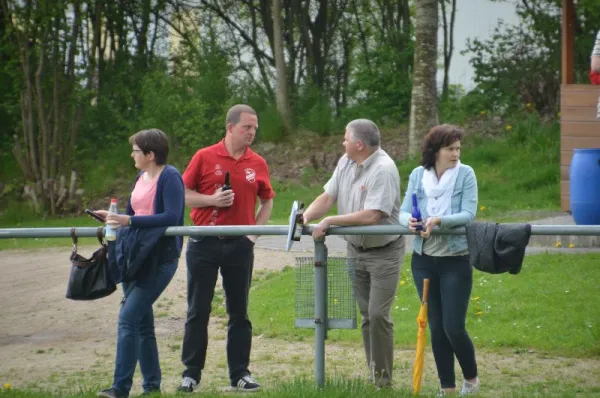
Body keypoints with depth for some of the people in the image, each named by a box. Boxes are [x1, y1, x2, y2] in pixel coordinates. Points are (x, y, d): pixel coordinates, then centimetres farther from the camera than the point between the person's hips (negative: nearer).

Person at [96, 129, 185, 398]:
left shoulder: (169, 177, -12)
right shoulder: (141, 178, 15)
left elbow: (172, 217, -22)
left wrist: (130, 221, -25)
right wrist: (113, 217, 4)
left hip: (160, 258, -9)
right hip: (137, 255, 9)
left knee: (128, 317, -16)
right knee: (142, 322, 12)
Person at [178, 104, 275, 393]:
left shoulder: (258, 164, 5)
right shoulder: (205, 157, -3)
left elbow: (267, 201, 17)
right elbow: (183, 194, 0)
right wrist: (212, 200, -14)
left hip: (240, 246, 2)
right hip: (204, 243, -2)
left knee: (239, 311, 6)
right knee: (198, 310, 2)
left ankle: (240, 373, 12)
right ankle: (191, 373, 8)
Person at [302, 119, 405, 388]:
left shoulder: (383, 169, -23)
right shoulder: (345, 163, 3)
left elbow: (371, 215, -29)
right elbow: (327, 197, 2)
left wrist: (330, 222, -24)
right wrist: (306, 217, -17)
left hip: (383, 252, -8)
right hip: (356, 250, 8)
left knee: (378, 315, -9)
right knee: (367, 315, 12)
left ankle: (383, 380, 1)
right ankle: (372, 374, 19)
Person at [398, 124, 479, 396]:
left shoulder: (465, 174, -6)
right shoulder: (418, 175, 3)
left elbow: (468, 214, -14)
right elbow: (404, 211, 1)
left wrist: (440, 221, -30)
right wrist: (410, 221, -22)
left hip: (455, 261, -3)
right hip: (424, 260, 3)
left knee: (454, 327, -6)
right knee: (436, 328, 9)